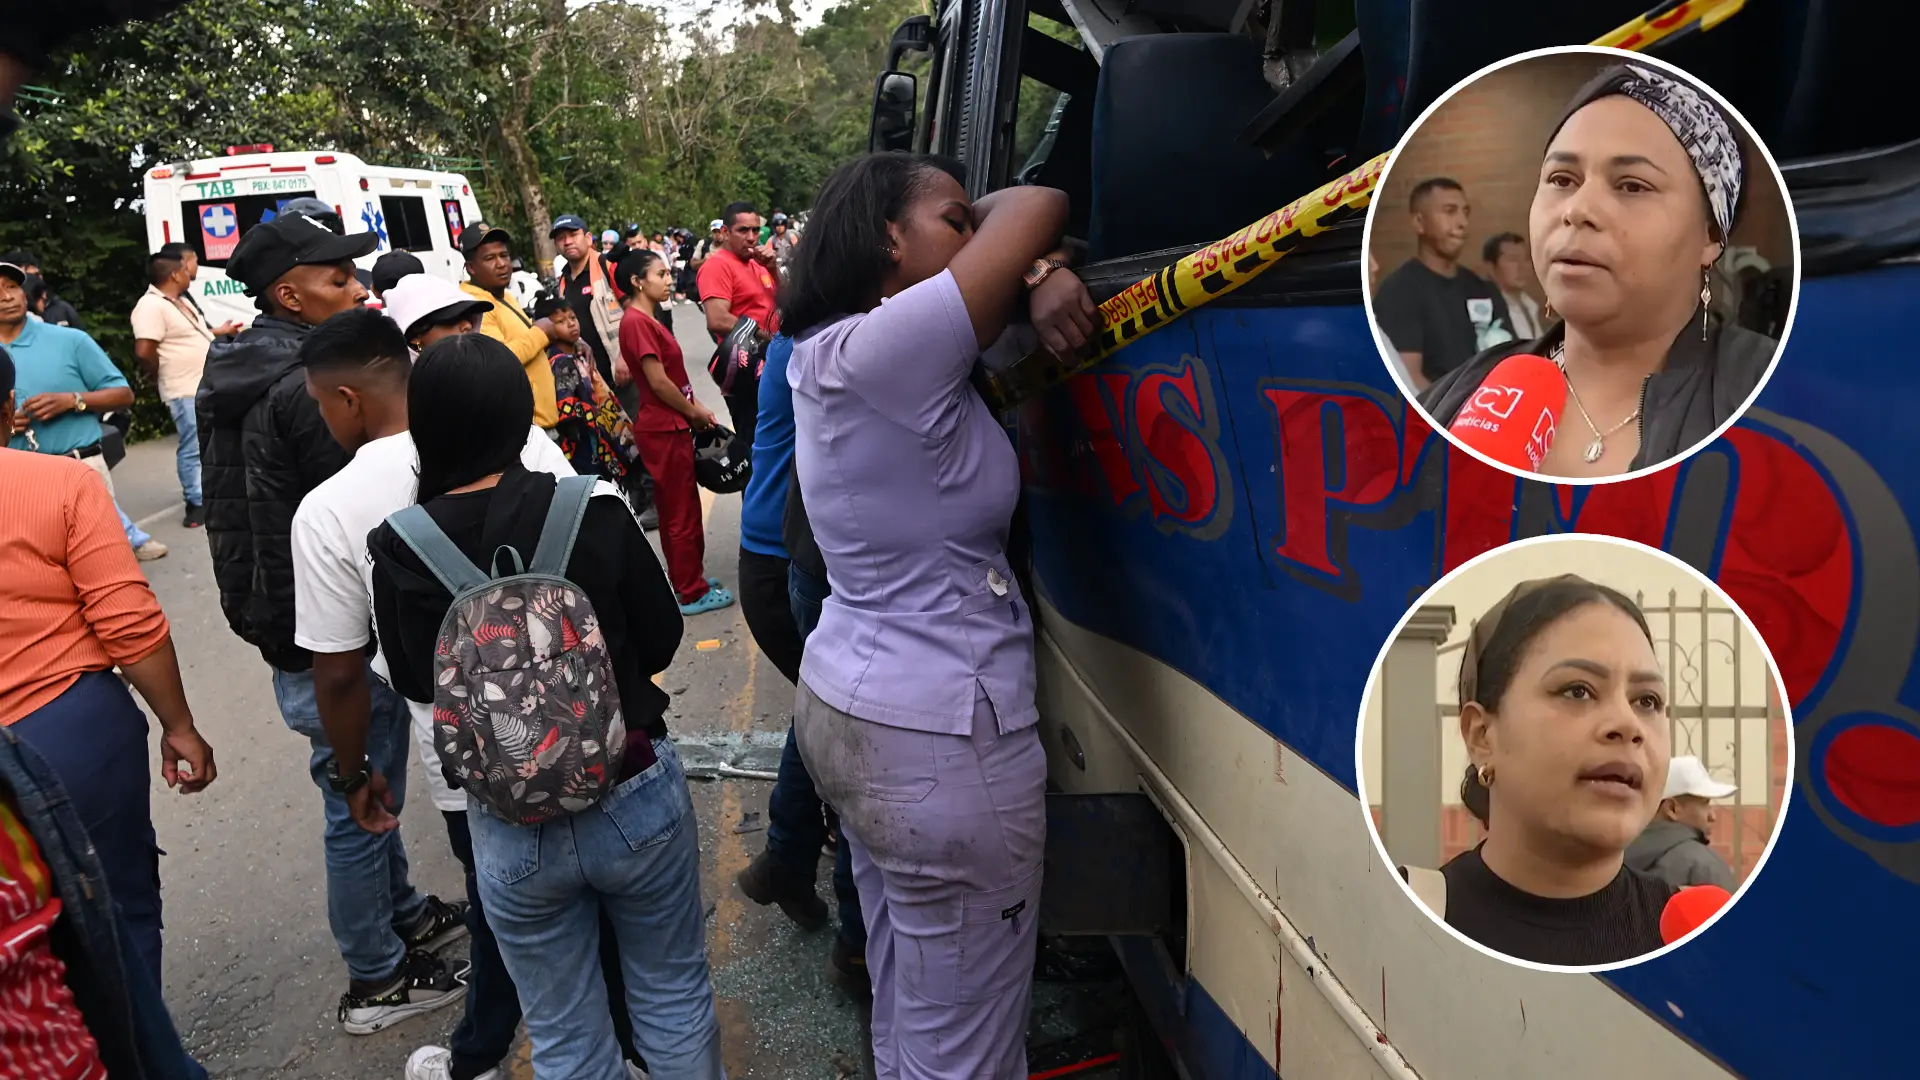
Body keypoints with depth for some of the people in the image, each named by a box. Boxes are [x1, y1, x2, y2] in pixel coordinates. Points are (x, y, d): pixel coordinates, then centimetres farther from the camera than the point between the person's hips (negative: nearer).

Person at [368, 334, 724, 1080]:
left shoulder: (397, 549, -14)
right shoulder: (594, 509, -17)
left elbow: (415, 684, 1)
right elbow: (661, 641, -5)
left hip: (510, 826, 1)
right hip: (637, 794, -1)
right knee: (674, 1000, 22)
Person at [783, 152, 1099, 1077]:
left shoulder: (832, 353, 7)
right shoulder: (886, 349, -22)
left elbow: (1022, 250, 13)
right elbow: (1038, 209, -15)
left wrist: (1040, 278, -10)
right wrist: (976, 214, 6)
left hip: (843, 711, 10)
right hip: (941, 742, -10)